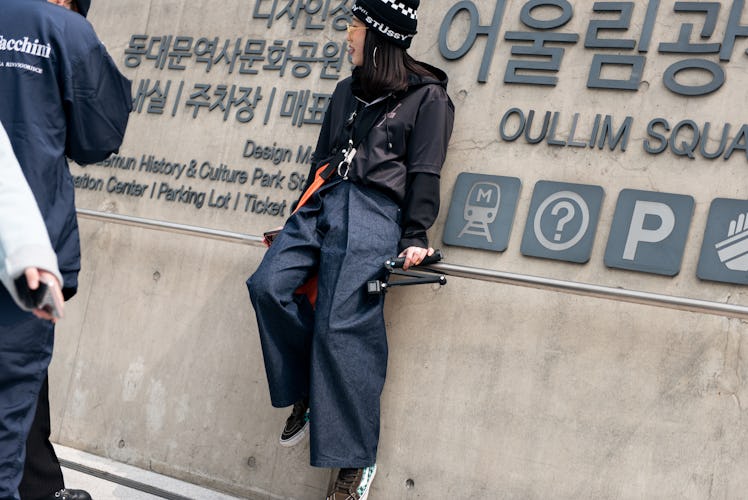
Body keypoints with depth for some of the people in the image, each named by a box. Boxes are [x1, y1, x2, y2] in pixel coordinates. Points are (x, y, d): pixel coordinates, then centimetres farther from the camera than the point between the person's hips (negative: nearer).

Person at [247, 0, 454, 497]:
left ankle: (356, 459, -8)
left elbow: (424, 173, -2)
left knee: (342, 325, -16)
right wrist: (300, 221, 24)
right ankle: (306, 391, 2)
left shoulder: (427, 96, 5)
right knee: (268, 286, -16)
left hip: (373, 213, -7)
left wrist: (415, 236, -12)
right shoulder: (348, 91, 25)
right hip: (322, 202, 7)